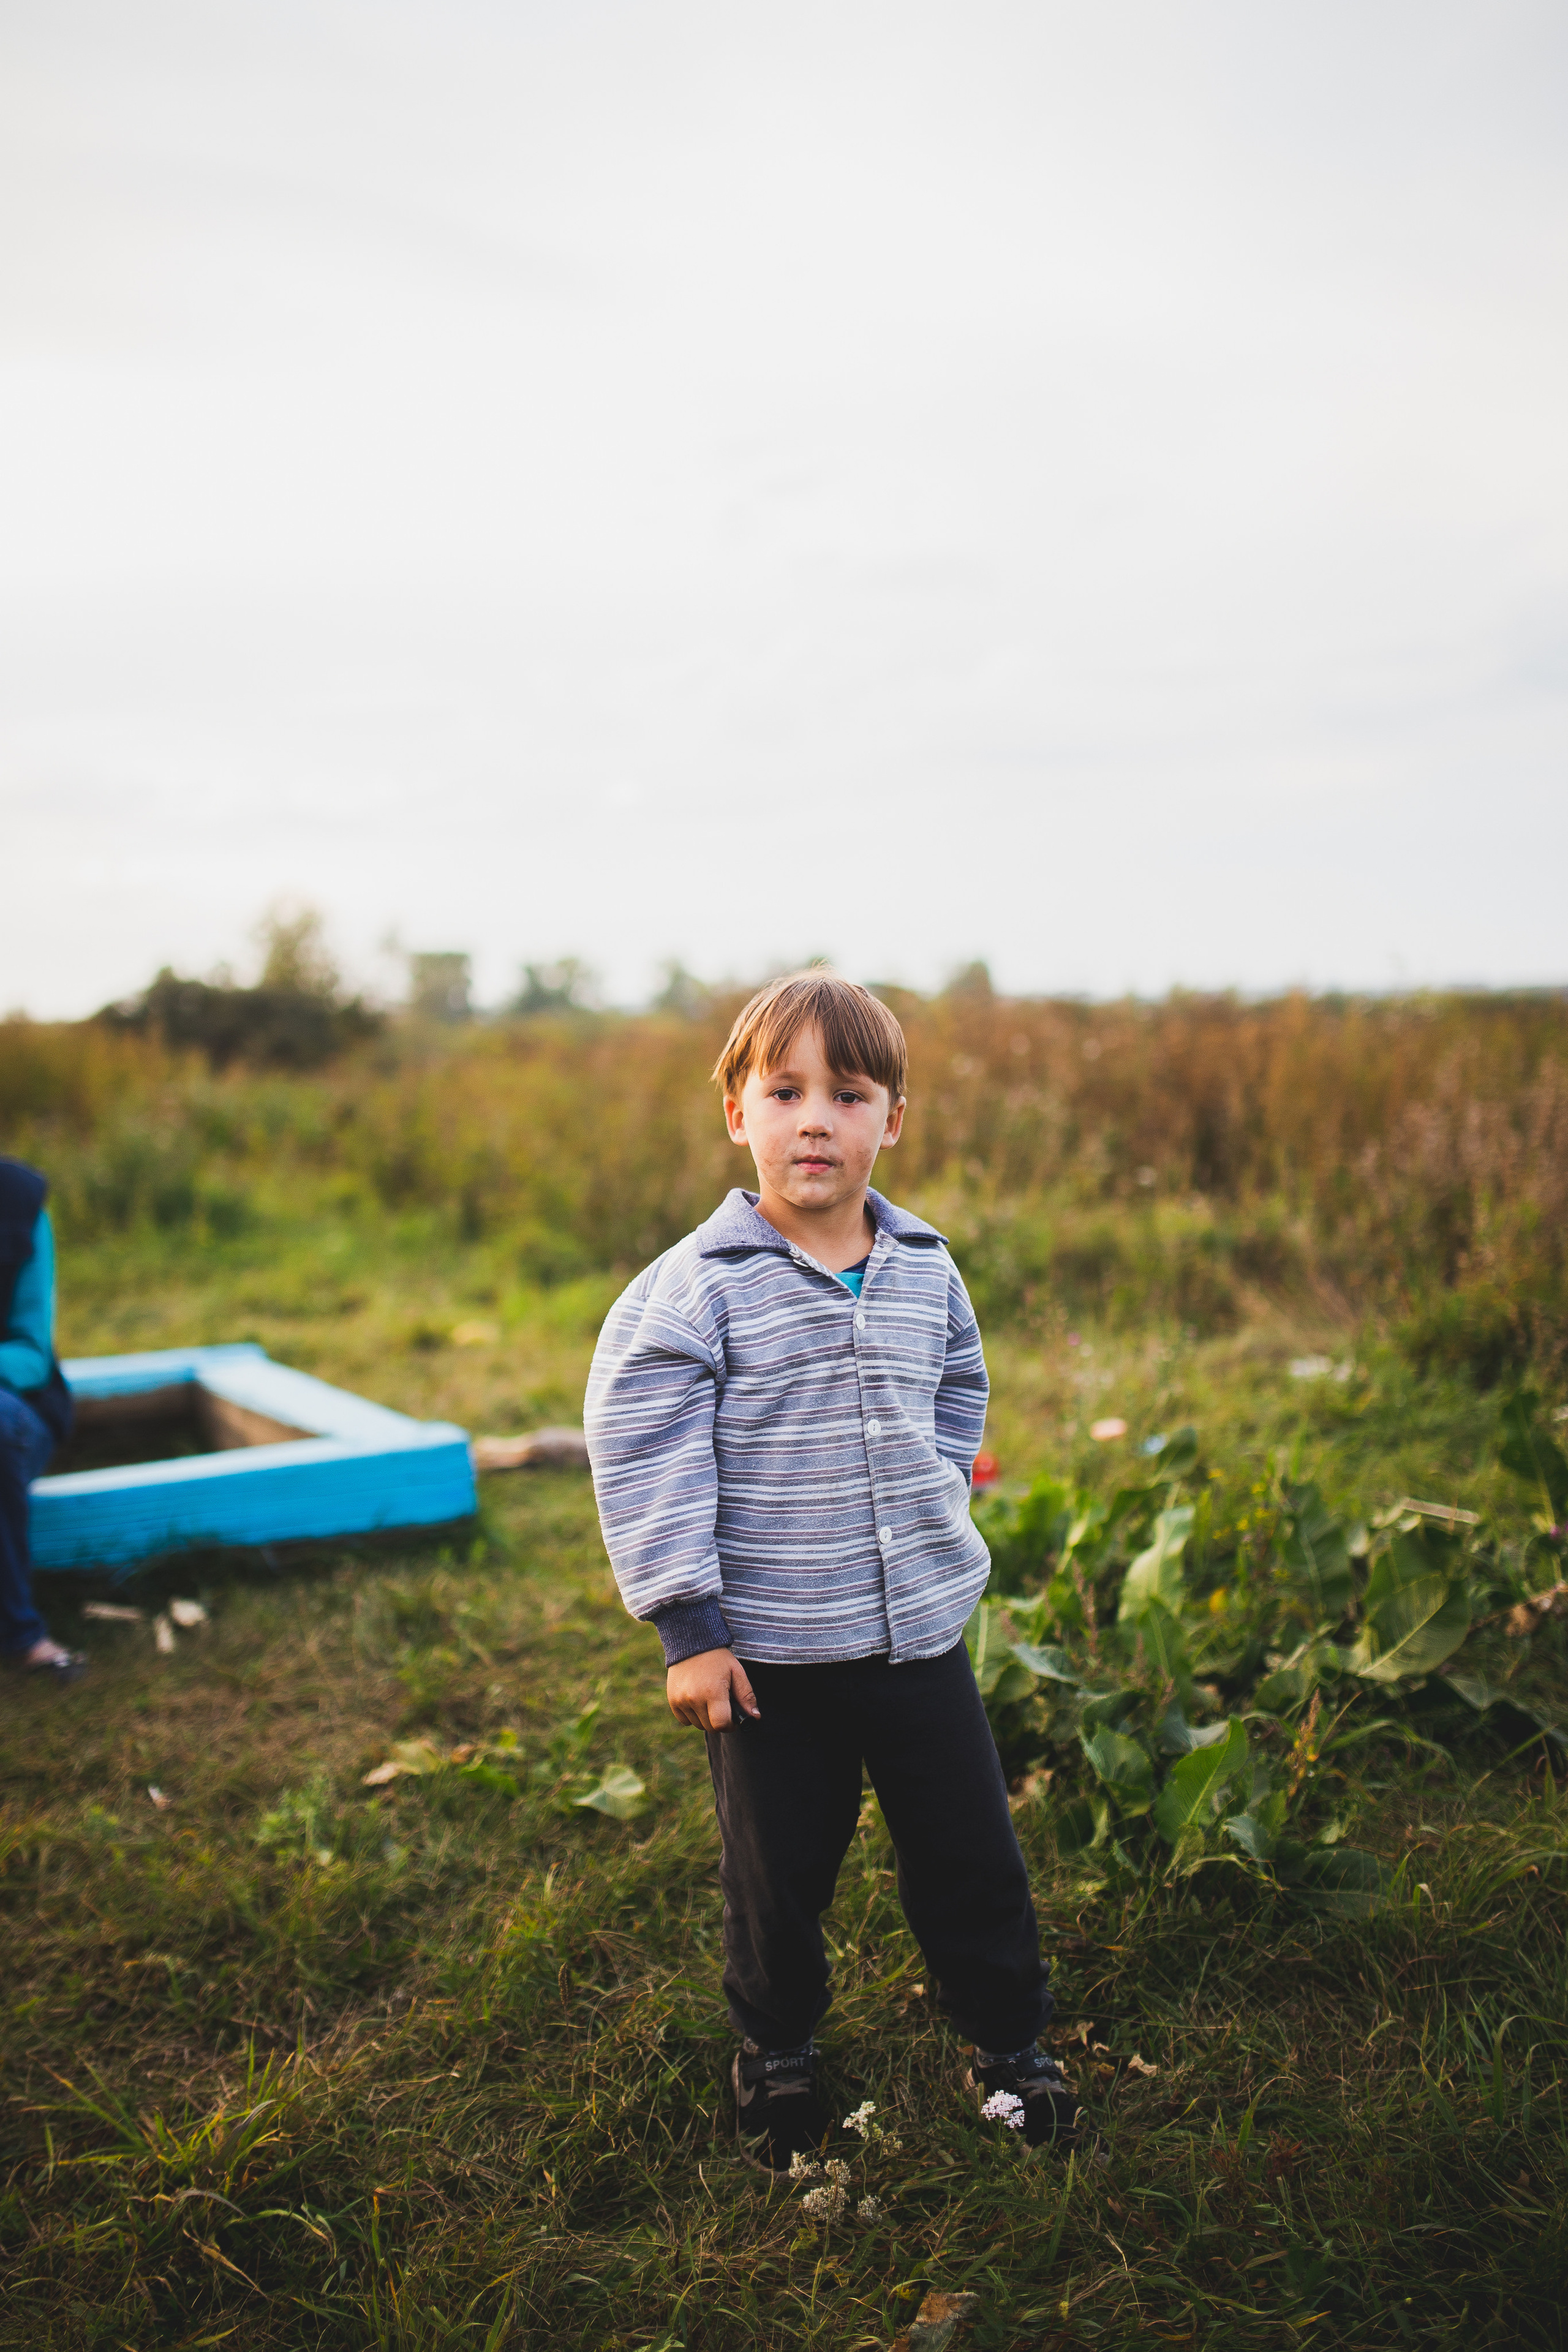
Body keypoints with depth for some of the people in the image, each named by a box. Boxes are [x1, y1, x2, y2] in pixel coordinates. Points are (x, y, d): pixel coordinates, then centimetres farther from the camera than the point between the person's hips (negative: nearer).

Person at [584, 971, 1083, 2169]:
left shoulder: (926, 1270, 0)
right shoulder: (698, 1285, -15)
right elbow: (645, 1452, -15)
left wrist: (932, 1503, 11)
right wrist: (689, 1627, -15)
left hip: (921, 1624, 4)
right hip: (768, 1644, -3)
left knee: (972, 1850, 14)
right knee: (780, 1870, 13)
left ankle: (1011, 2041, 37)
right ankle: (777, 2050, 39)